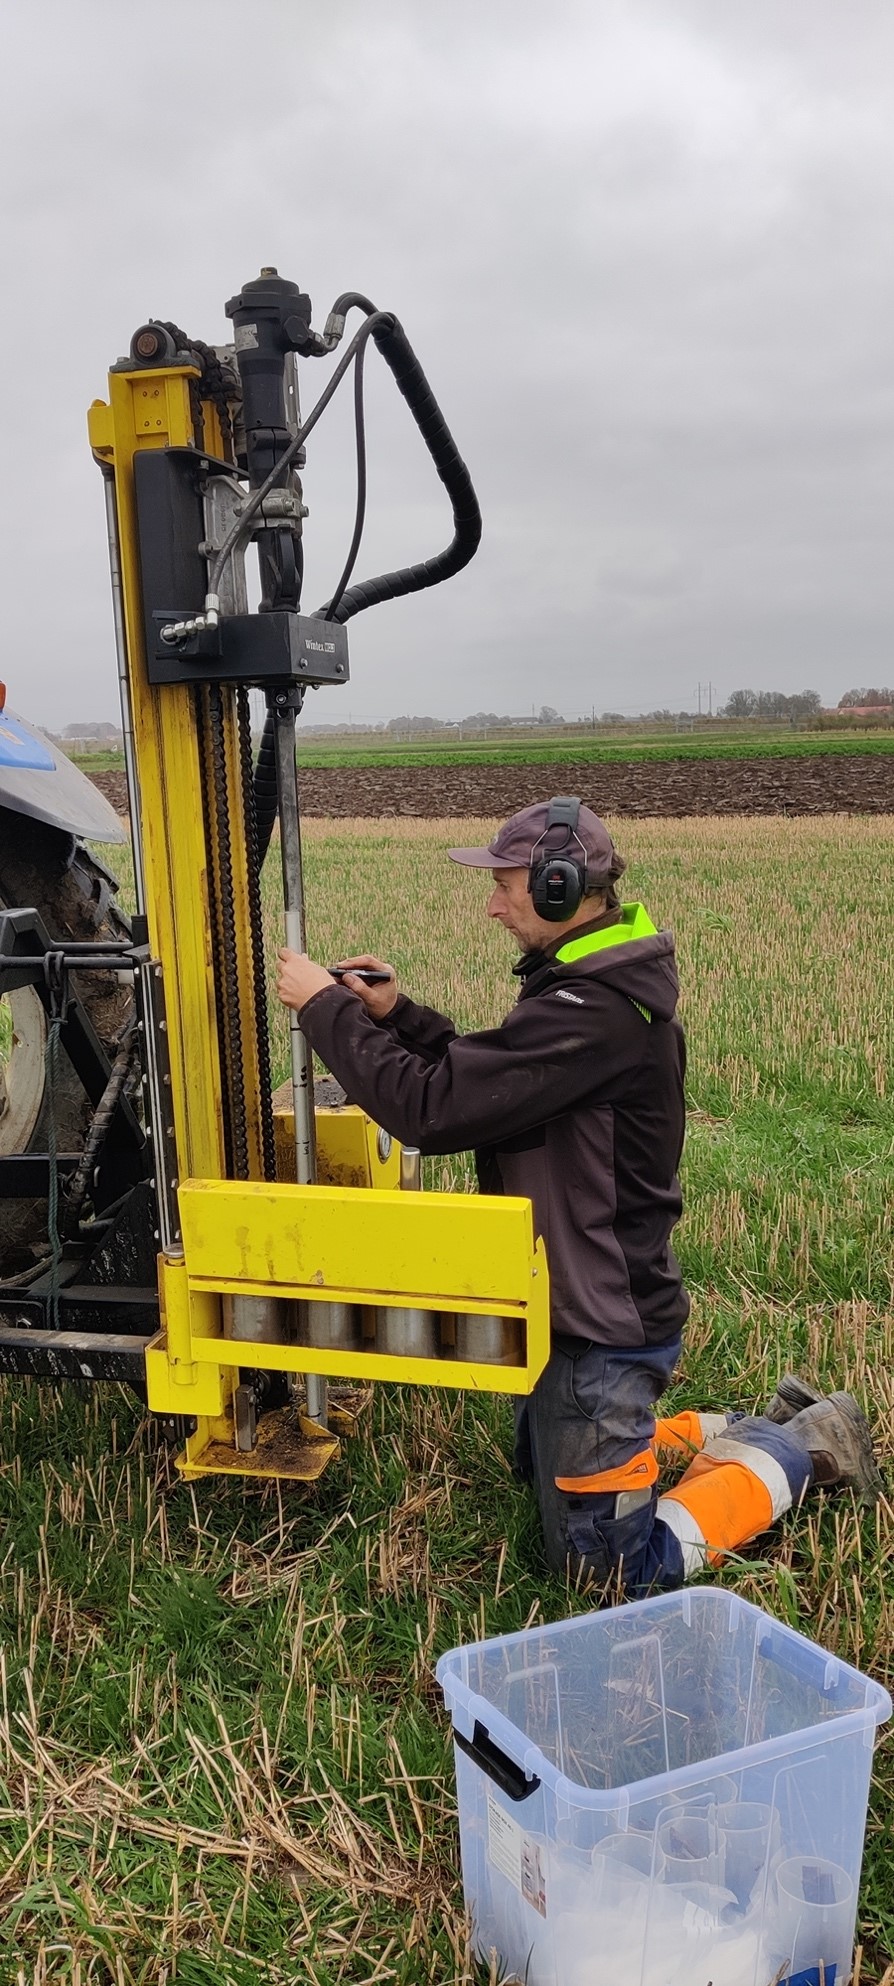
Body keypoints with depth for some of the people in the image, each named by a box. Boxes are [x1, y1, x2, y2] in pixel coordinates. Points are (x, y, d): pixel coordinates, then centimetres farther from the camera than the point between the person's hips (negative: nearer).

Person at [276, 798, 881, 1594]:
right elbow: (482, 1078, 10)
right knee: (548, 1469, 30)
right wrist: (394, 1014, -2)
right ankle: (761, 1431, 31)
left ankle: (798, 1449, 16)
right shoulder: (599, 982, 4)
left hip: (599, 1328, -10)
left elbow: (430, 1106, -32)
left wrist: (325, 1007, -21)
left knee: (613, 1567, 5)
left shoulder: (592, 1013, -30)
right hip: (588, 1302, 10)